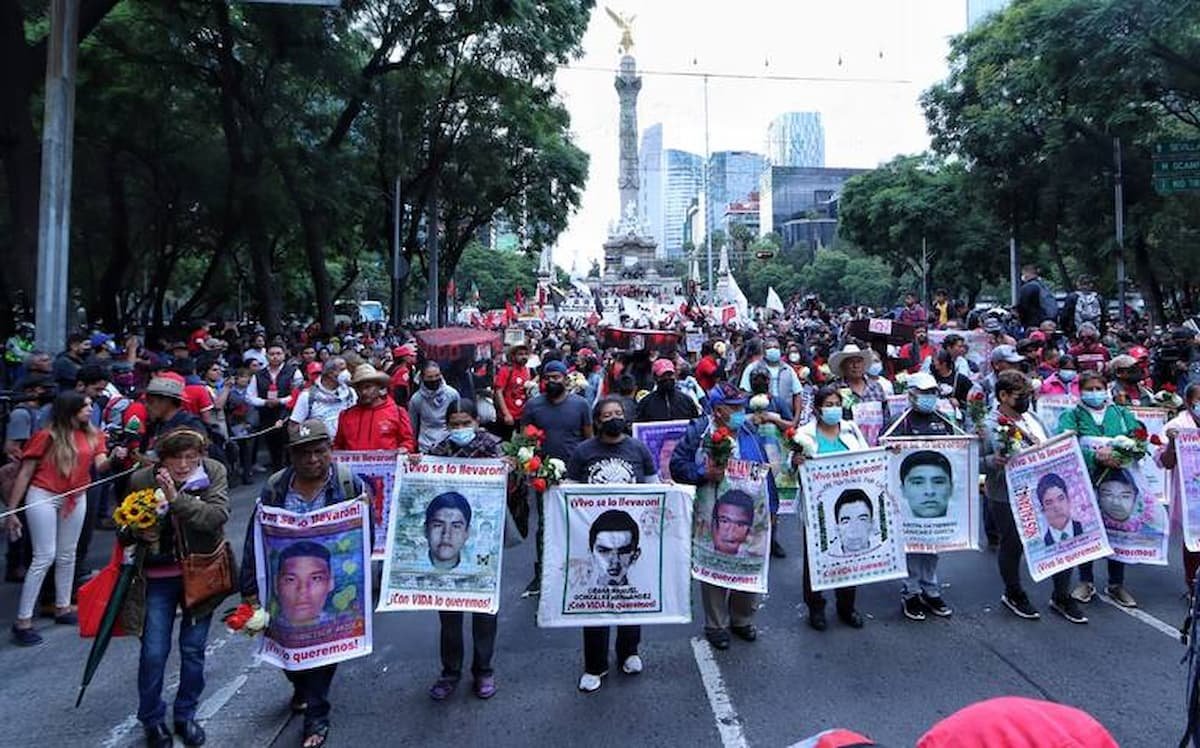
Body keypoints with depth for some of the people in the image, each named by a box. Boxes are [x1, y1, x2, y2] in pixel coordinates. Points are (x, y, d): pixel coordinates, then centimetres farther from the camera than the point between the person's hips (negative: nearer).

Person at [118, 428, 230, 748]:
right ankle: (152, 720, 27)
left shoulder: (214, 473, -12)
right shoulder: (141, 480, -9)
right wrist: (137, 532, -17)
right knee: (154, 652, 2)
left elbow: (218, 516, -26)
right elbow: (123, 532, 6)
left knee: (193, 649, 10)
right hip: (158, 577, 0)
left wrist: (176, 498, -34)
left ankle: (186, 715, 32)